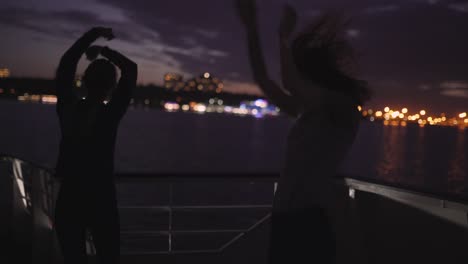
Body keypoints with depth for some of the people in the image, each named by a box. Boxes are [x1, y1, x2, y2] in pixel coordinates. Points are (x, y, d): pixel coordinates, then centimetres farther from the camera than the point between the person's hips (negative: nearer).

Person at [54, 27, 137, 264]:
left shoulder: (67, 108, -5)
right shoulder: (110, 114, -13)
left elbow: (65, 66, 9)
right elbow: (131, 69, -3)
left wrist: (92, 35, 15)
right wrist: (104, 51, 8)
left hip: (68, 199, 3)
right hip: (101, 200, -3)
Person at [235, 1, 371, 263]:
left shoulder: (345, 110, -7)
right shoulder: (307, 112, 13)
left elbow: (290, 82, -19)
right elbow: (264, 81, 16)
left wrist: (285, 36, -4)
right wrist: (252, 28, 12)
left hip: (310, 219, -7)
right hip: (285, 216, 7)